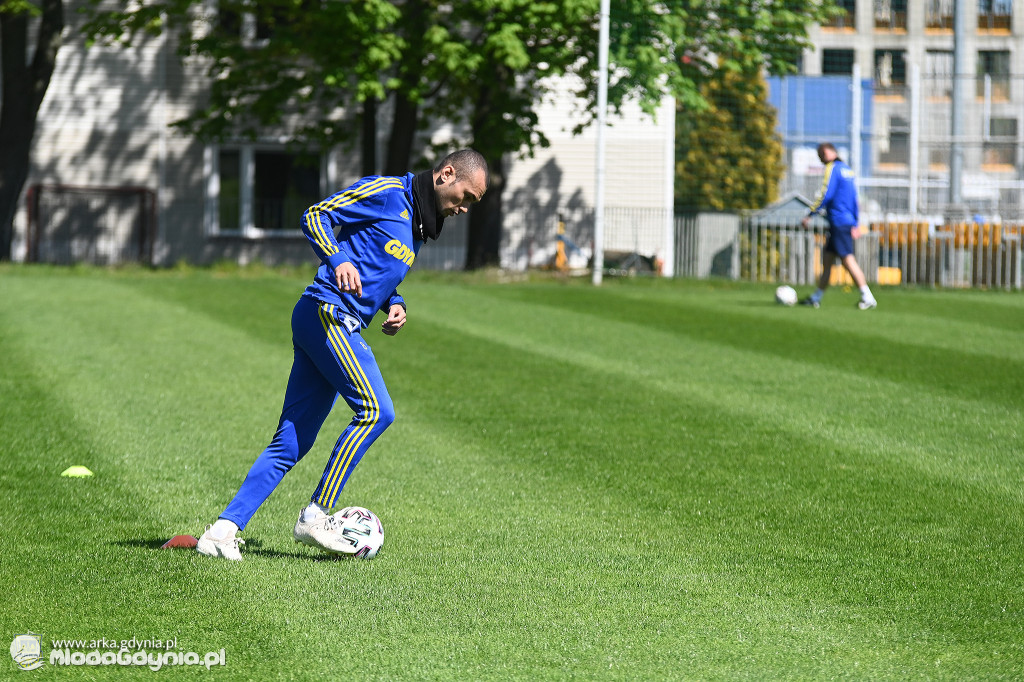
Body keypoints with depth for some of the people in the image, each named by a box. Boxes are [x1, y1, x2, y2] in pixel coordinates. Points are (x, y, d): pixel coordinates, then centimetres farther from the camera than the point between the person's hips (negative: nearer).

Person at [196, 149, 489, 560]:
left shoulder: (418, 225, 23)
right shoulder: (387, 193, -5)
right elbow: (316, 216, -8)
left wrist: (394, 305, 14)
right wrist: (338, 260, -24)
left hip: (341, 326, 9)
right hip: (326, 313, -9)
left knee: (291, 442, 3)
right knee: (375, 411, -16)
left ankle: (224, 529, 1)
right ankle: (316, 515, -12)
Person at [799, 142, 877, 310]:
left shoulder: (832, 169, -8)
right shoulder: (846, 169, 19)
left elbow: (825, 195, -16)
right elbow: (853, 197, 22)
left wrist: (809, 215, -12)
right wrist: (855, 224, 26)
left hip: (839, 221, -10)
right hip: (848, 221, 10)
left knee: (848, 260, -12)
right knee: (827, 258, 12)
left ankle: (868, 298, -15)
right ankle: (816, 298, 16)